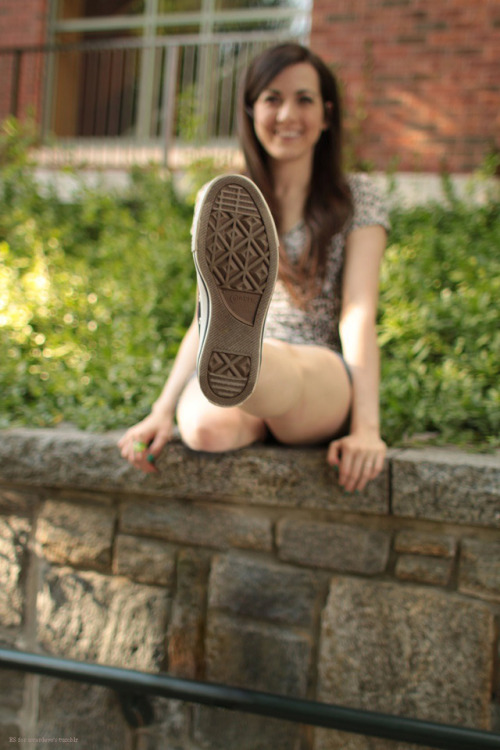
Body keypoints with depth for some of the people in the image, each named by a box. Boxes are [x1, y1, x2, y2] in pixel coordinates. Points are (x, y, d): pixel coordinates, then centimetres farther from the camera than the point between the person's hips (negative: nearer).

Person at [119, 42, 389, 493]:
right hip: (235, 374, 11)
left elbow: (358, 314, -5)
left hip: (325, 379, -11)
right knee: (204, 426, -31)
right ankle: (274, 415, -12)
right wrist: (163, 411, -5)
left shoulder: (355, 198, 8)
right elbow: (210, 317, 10)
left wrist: (366, 427, -19)